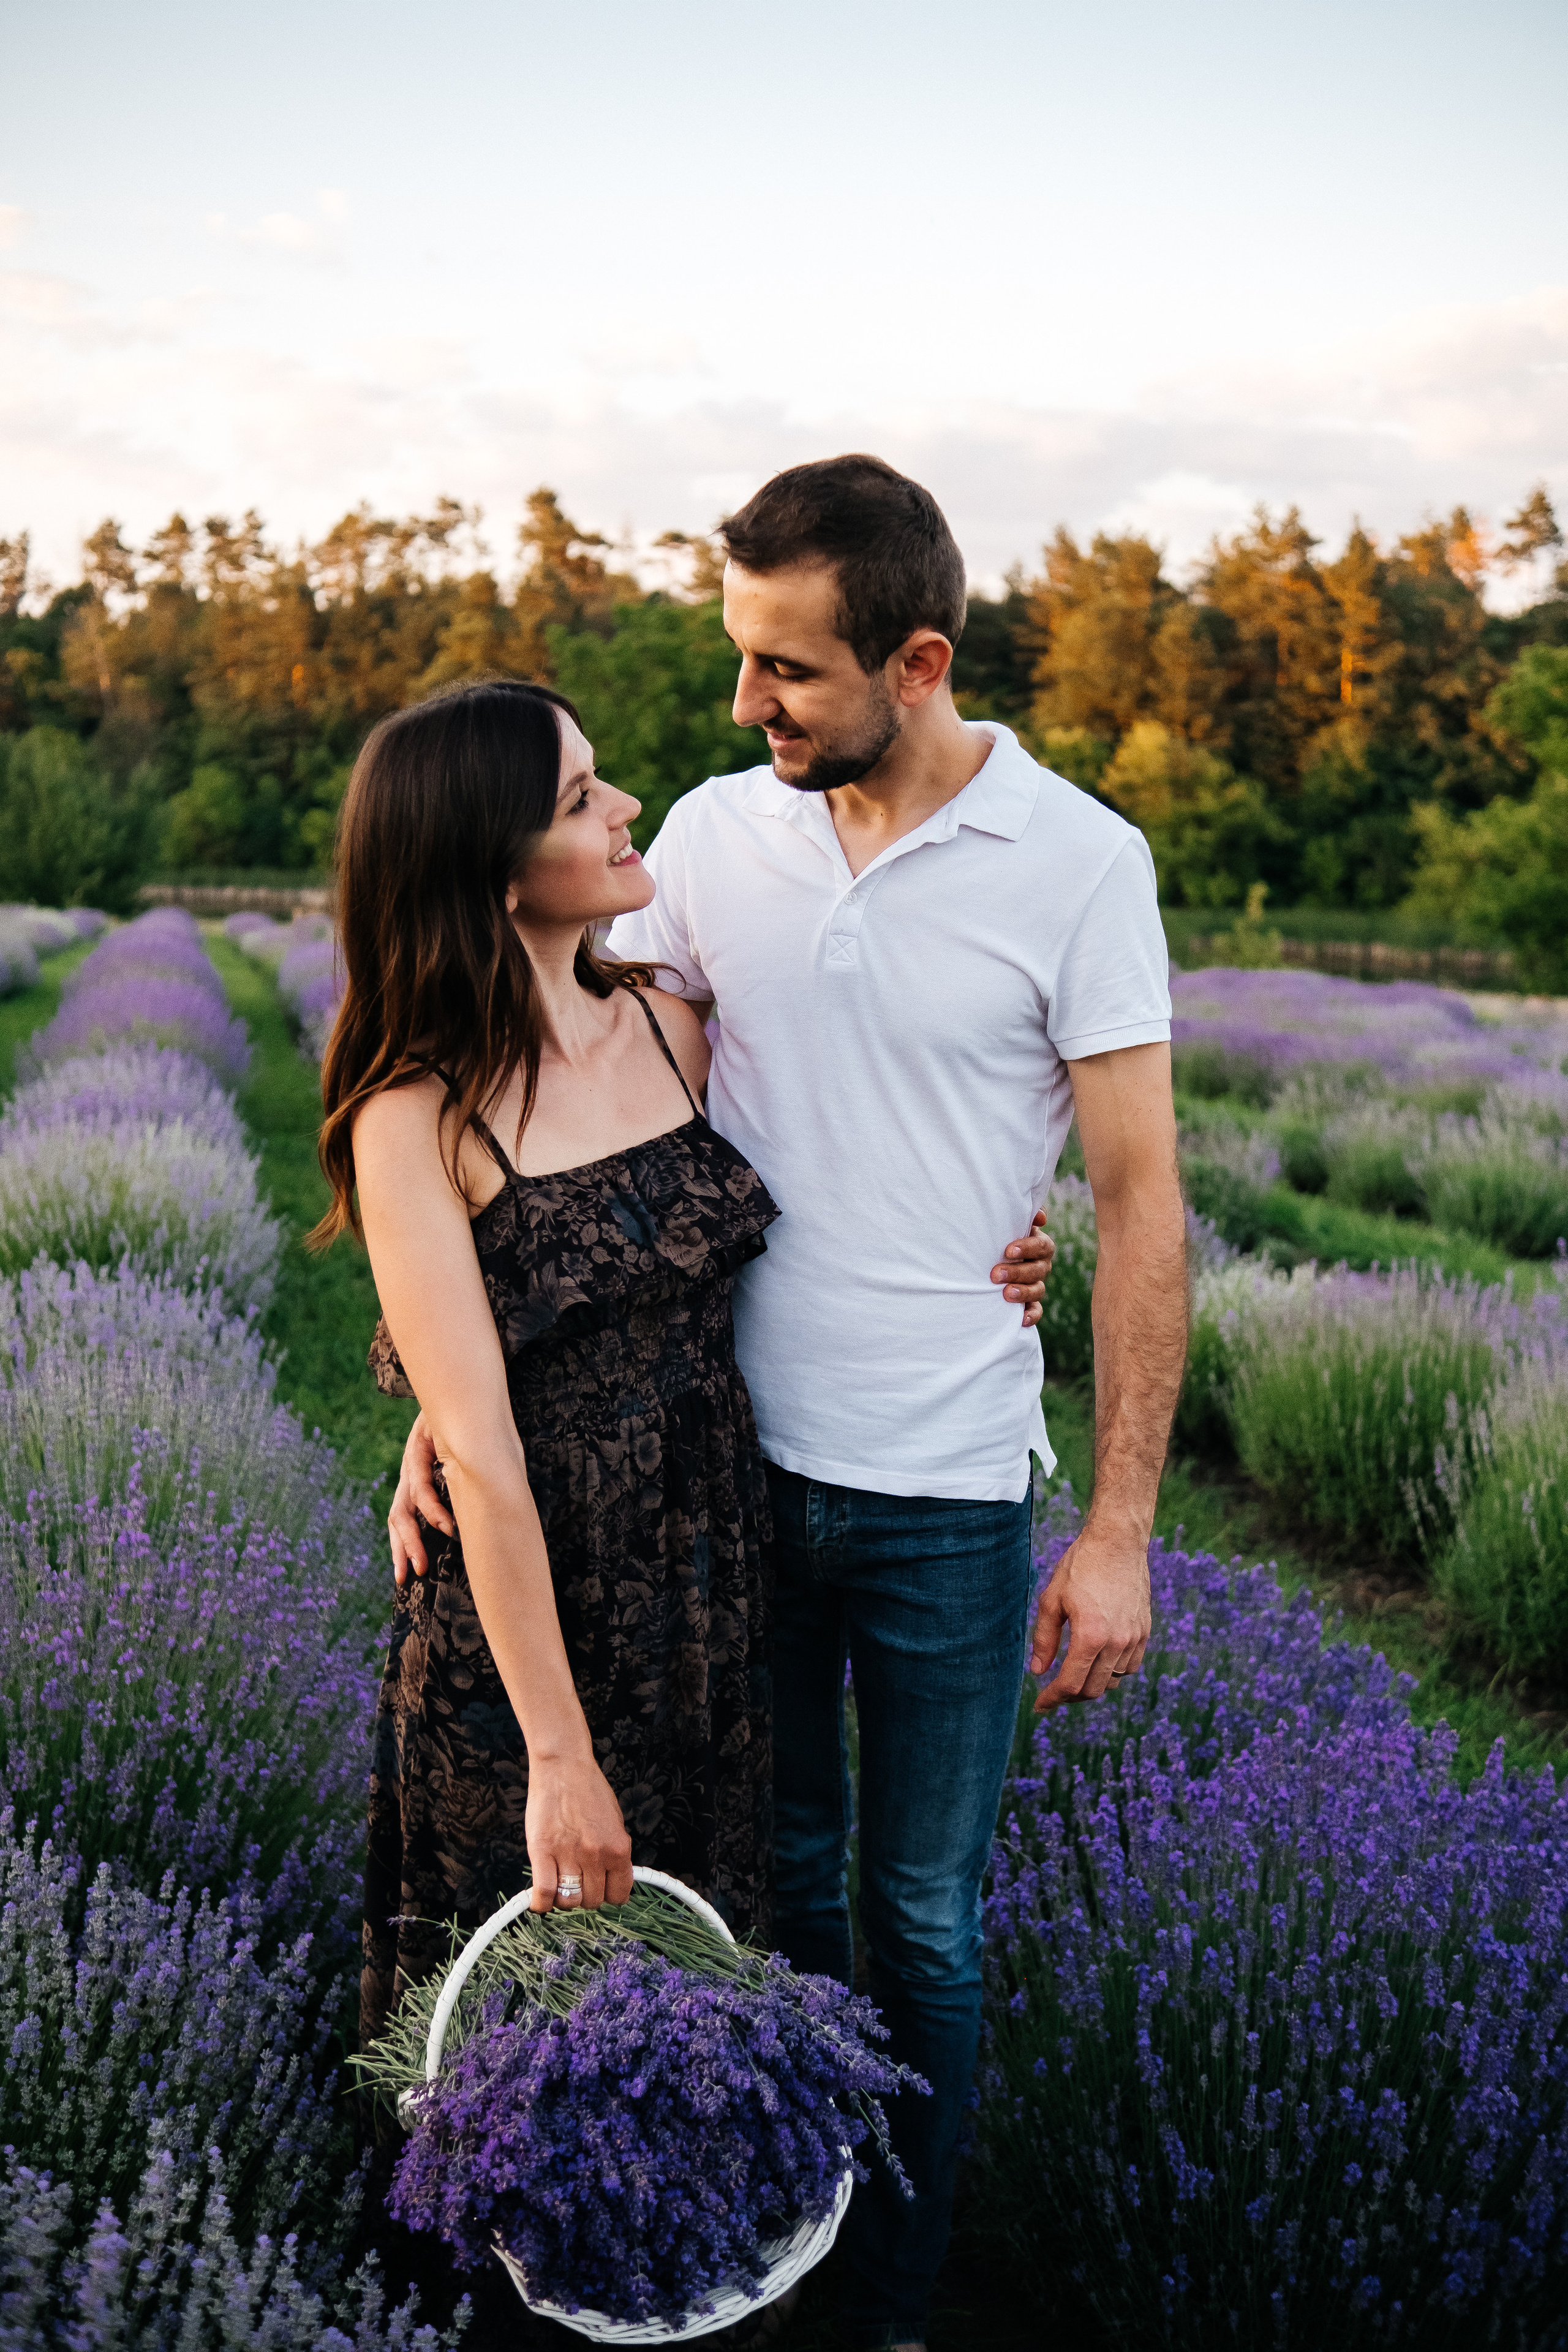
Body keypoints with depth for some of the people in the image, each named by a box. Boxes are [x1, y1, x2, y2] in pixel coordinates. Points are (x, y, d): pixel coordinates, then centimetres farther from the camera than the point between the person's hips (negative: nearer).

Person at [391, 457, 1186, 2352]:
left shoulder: (1080, 866, -10)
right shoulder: (713, 835, -1)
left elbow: (1141, 1203, -8)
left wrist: (1120, 1530, -10)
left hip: (947, 1499, -3)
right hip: (735, 1461, 3)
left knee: (922, 1922, 11)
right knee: (771, 1868, 19)